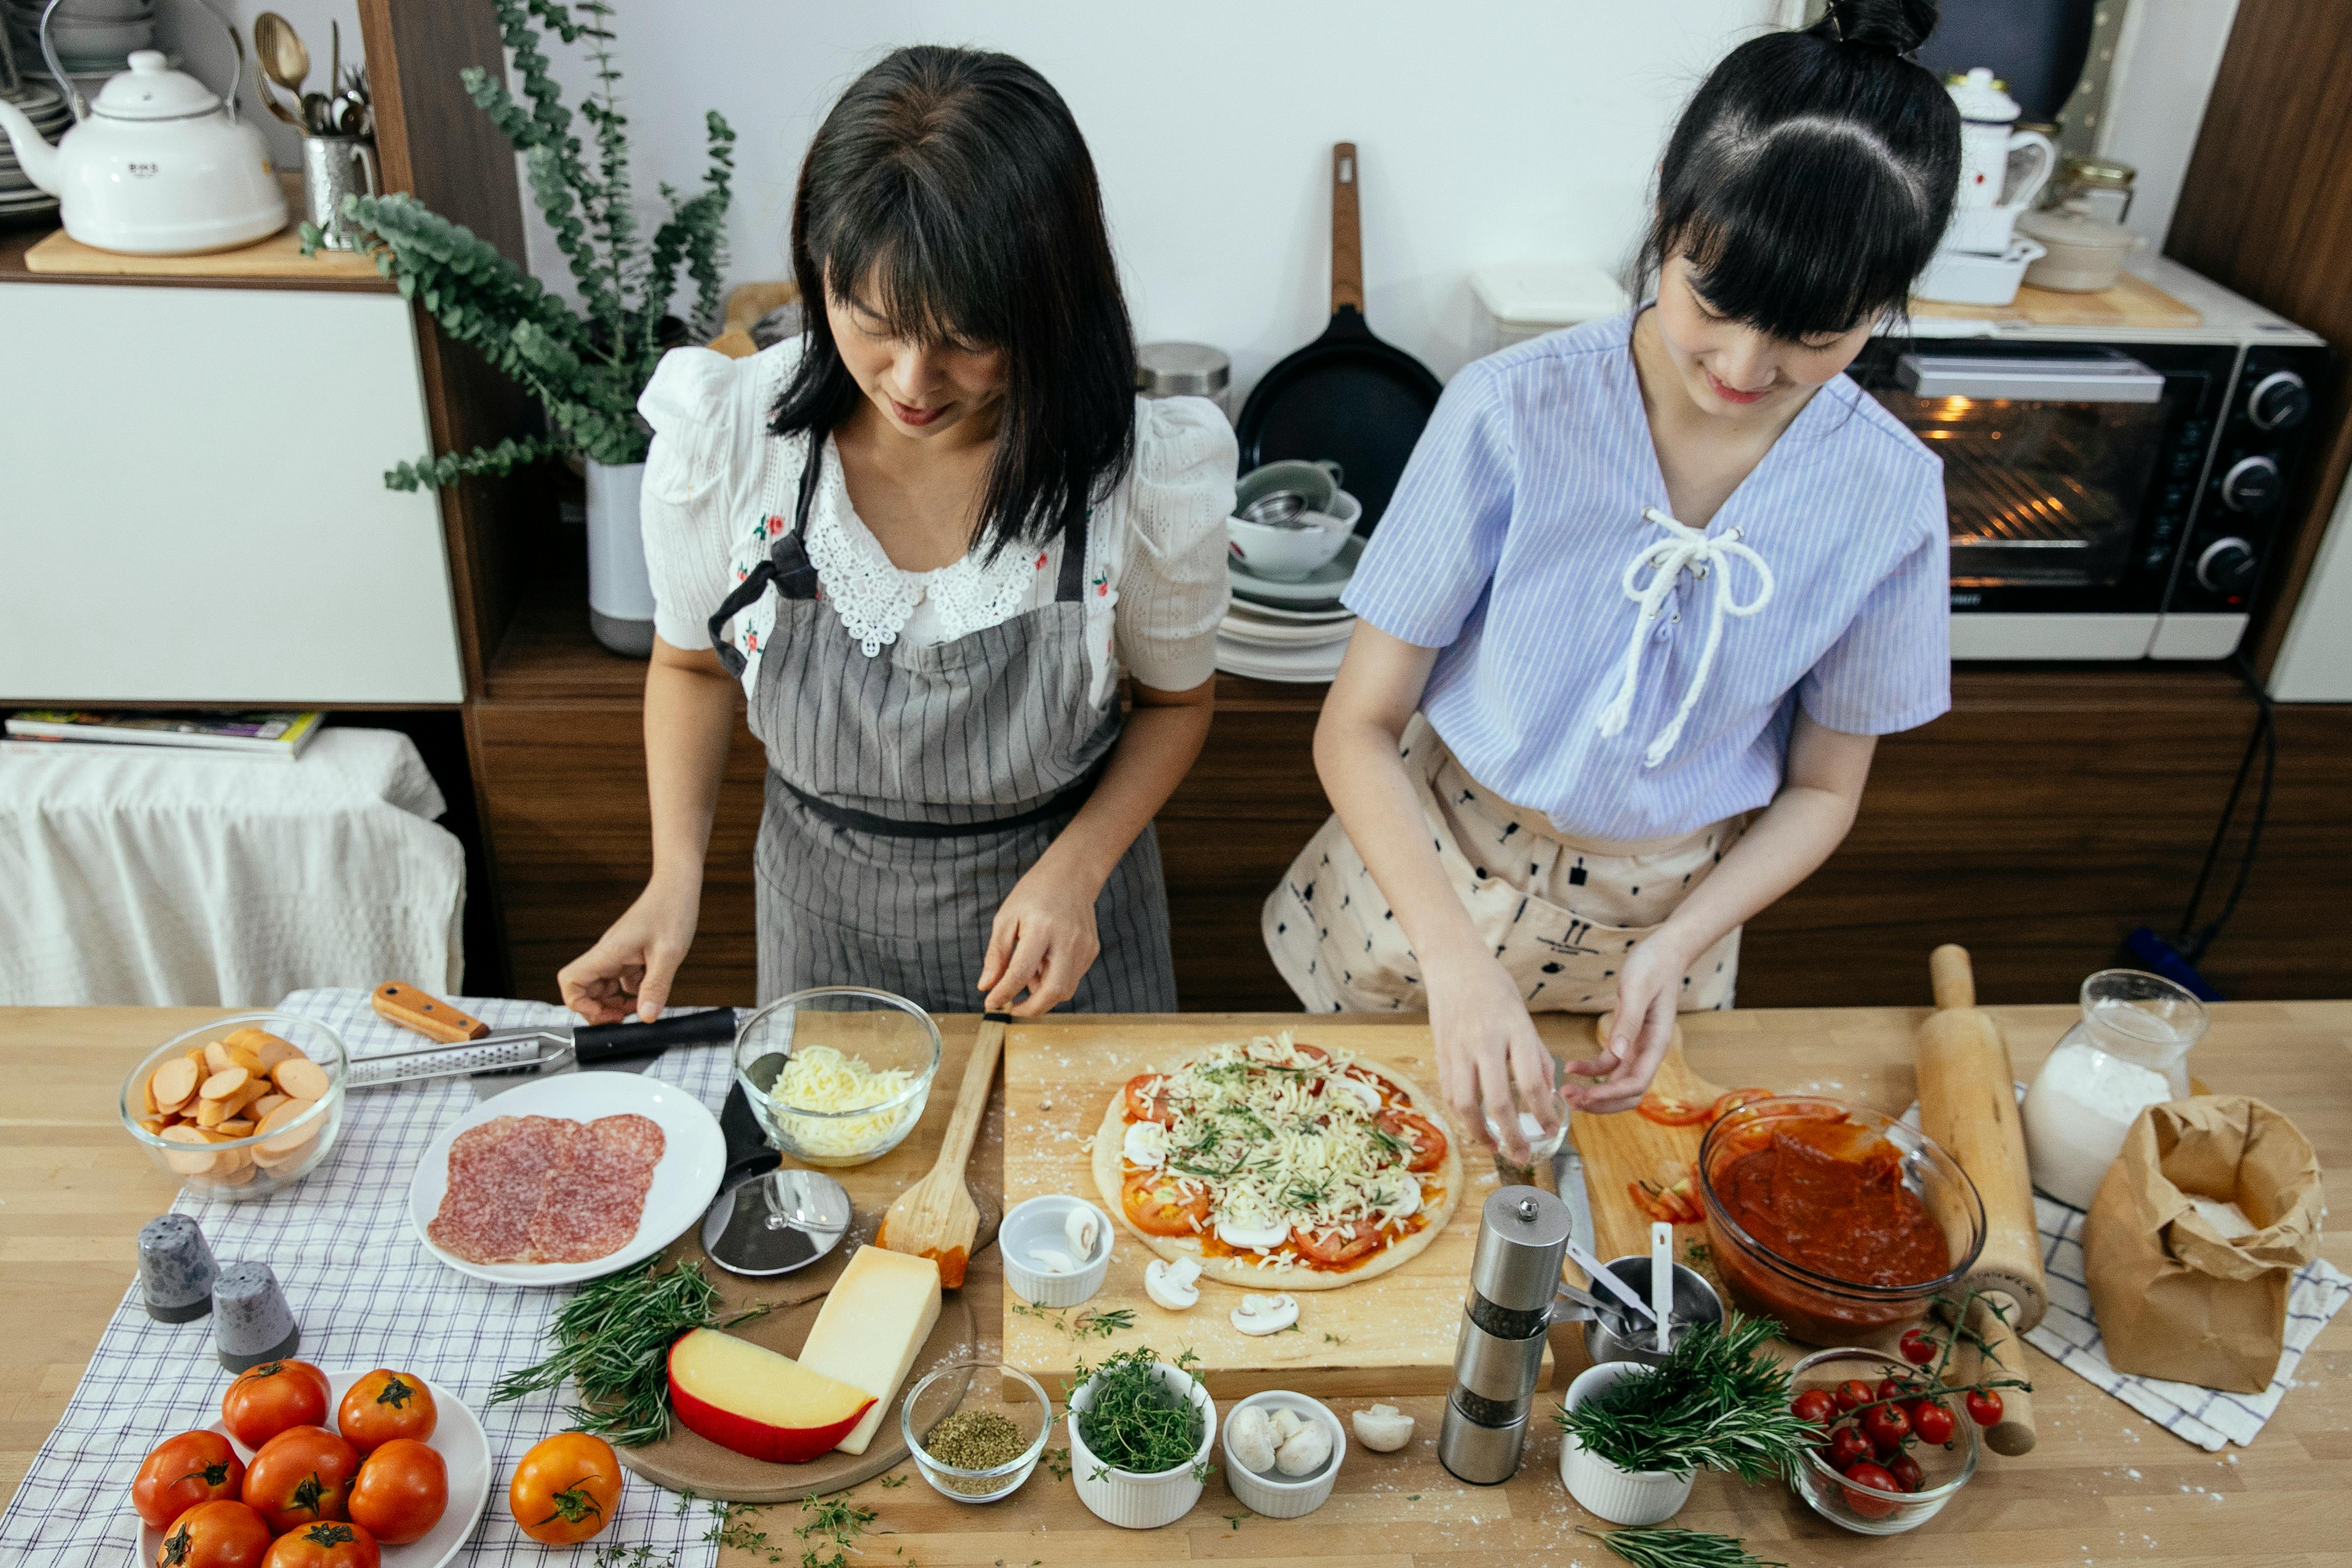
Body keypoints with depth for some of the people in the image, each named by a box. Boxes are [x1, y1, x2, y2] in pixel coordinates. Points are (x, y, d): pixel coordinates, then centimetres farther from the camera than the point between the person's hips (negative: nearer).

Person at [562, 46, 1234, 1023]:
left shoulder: (1147, 480, -25)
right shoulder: (719, 445, -21)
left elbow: (1174, 701, -5)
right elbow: (692, 661, -1)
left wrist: (1077, 869, -20)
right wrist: (676, 877, -12)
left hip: (1056, 908, -1)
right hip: (824, 919, 1)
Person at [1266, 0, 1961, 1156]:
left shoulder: (1889, 495, -15)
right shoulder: (1512, 412, -23)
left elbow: (1821, 789, -2)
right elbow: (1359, 726, -20)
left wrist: (1676, 949, -19)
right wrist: (1457, 956, -33)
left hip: (1658, 914, 2)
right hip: (1432, 876, -1)